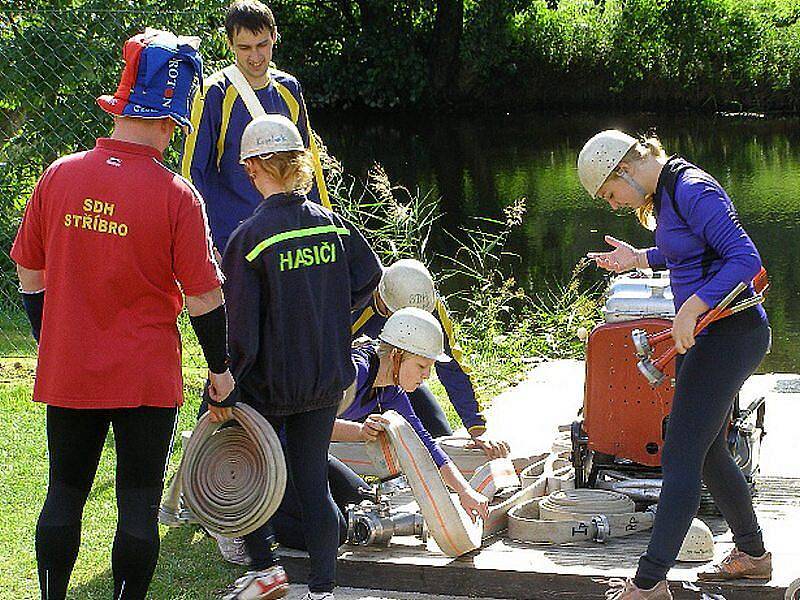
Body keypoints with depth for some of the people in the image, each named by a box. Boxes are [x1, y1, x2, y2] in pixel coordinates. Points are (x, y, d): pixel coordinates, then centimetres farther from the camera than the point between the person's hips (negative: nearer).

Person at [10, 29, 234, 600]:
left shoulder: (57, 177, -3)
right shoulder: (176, 195, -13)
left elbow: (30, 278, 7)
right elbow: (203, 297, -8)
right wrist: (220, 368, 6)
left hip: (66, 374, 3)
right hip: (148, 379, -3)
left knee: (65, 494, 14)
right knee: (139, 502, 6)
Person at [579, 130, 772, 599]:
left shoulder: (692, 191, -19)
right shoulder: (666, 191, 12)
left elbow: (746, 258, -25)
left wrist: (691, 309, -30)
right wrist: (641, 259, 17)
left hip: (730, 335, -10)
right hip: (708, 335, 10)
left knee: (680, 457, -9)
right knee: (707, 451, 19)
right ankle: (752, 553, 34)